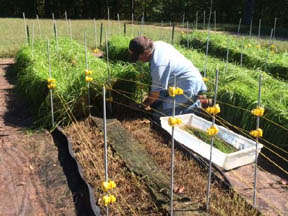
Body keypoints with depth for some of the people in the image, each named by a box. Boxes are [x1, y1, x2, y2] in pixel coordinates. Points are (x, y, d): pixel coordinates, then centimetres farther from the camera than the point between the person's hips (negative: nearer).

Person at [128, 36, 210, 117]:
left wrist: (143, 106, -1)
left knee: (162, 111, -16)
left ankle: (198, 104, -4)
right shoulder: (157, 44, -4)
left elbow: (155, 93, -18)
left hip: (189, 87, -10)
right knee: (155, 104, 10)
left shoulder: (158, 65, -30)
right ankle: (194, 97, 14)